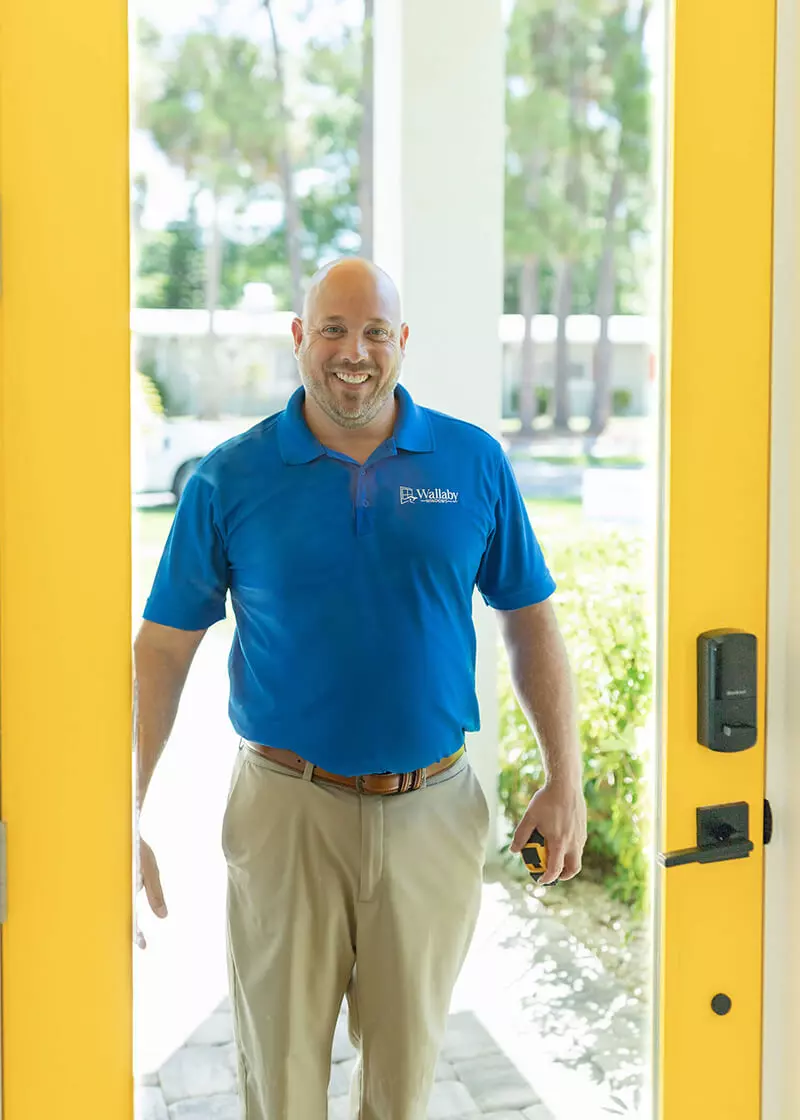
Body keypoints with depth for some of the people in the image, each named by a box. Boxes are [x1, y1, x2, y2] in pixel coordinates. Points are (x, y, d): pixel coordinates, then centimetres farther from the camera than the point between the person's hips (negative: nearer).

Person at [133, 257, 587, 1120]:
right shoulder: (229, 479, -4)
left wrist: (565, 783, 2)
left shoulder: (475, 463, 0)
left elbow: (531, 623, 6)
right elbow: (162, 649, -3)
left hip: (432, 810, 1)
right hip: (286, 806, -1)